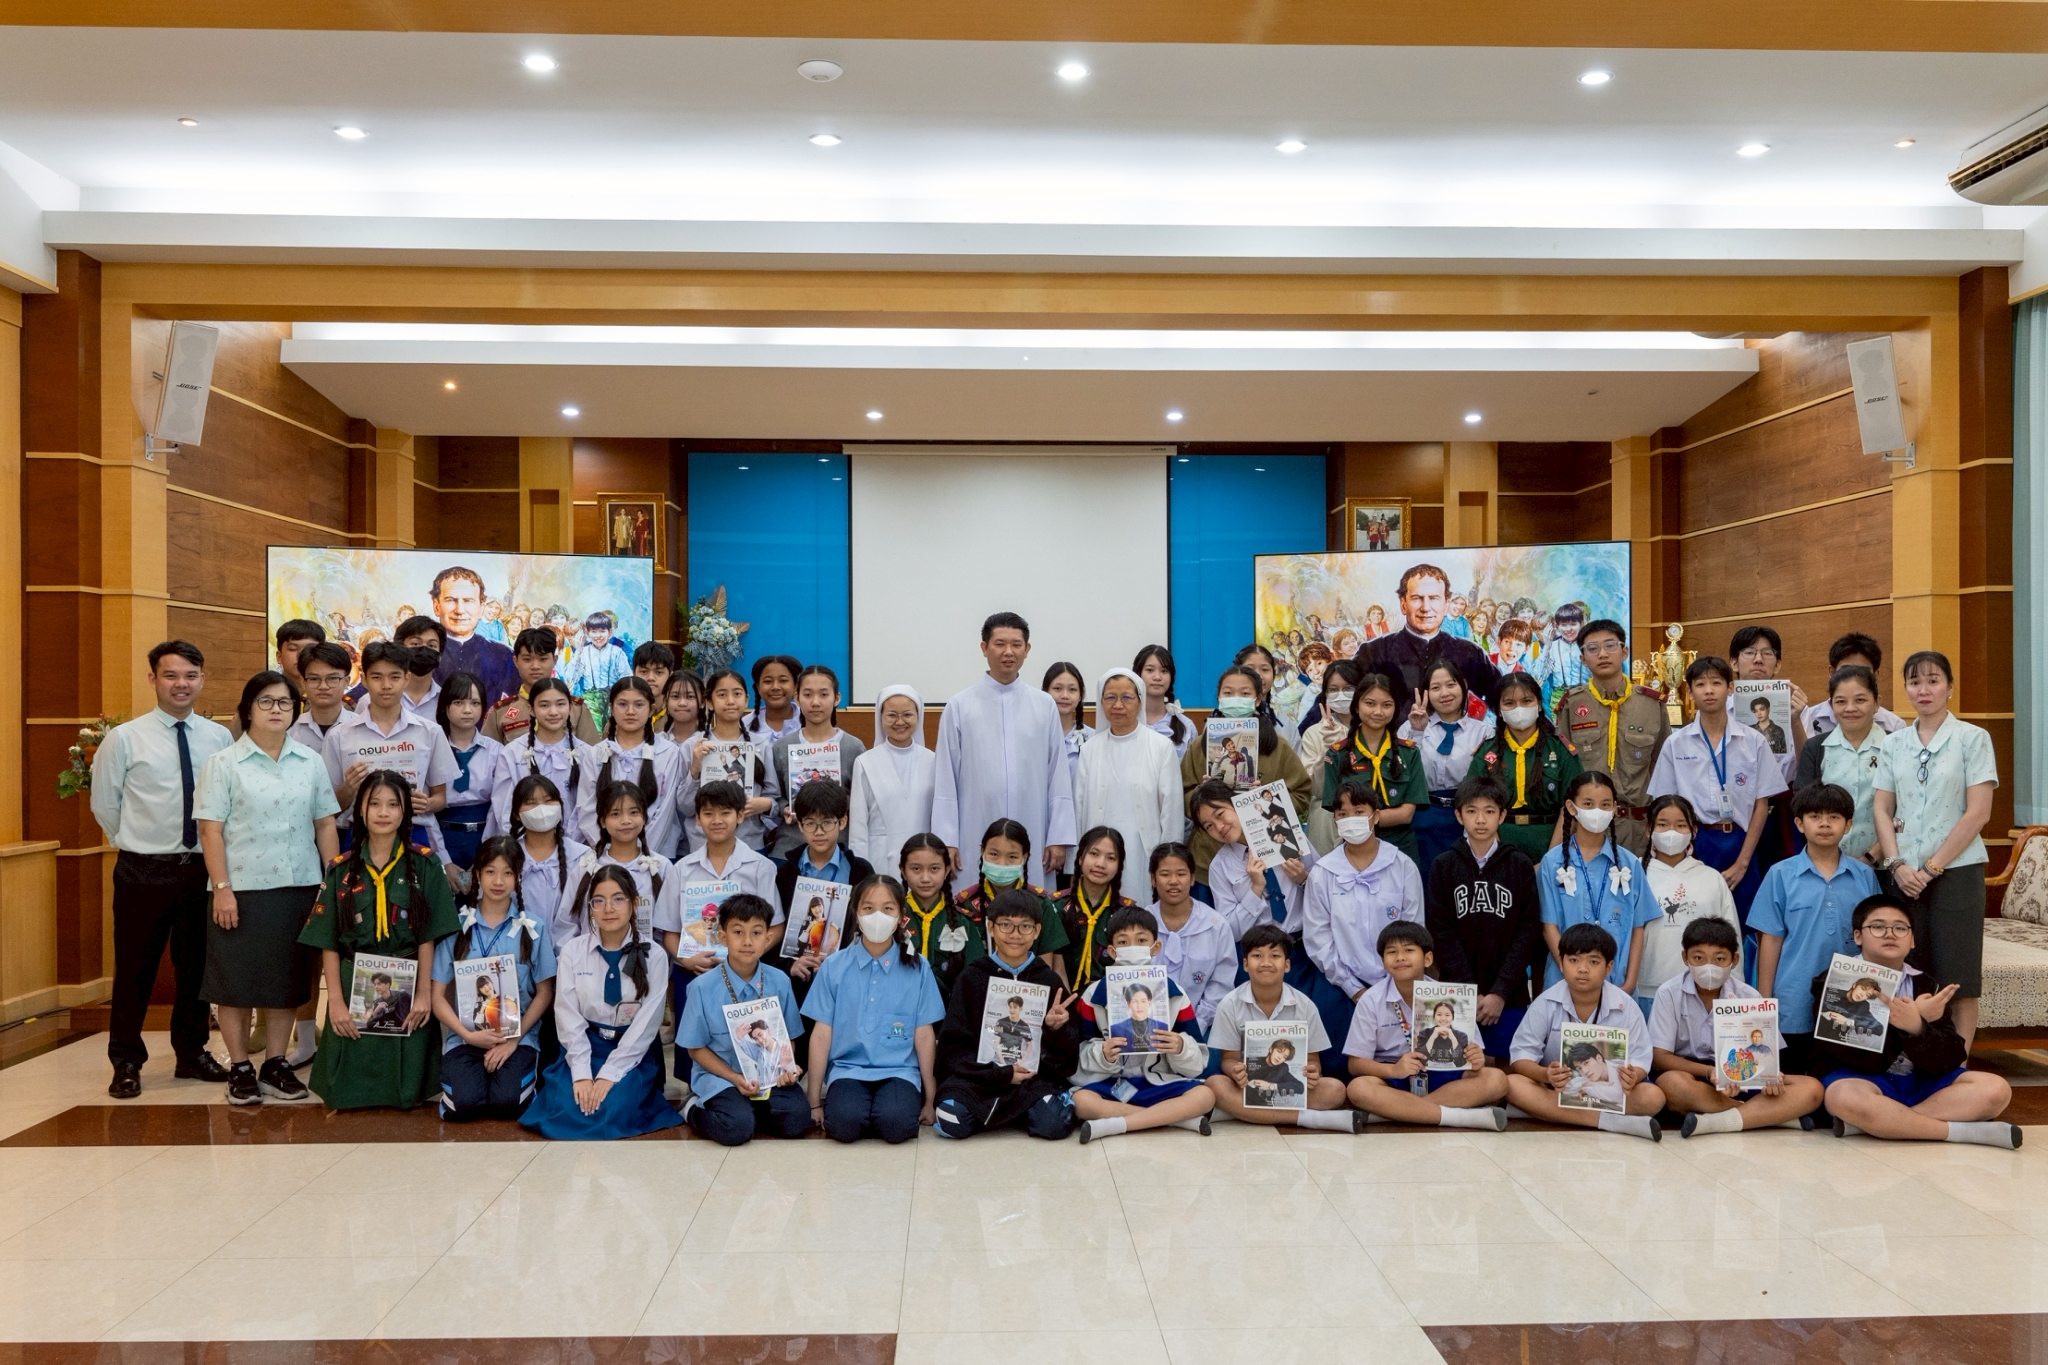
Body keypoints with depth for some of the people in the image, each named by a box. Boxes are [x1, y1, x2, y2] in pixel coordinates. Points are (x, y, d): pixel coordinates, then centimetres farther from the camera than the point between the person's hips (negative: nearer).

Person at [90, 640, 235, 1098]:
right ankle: (126, 1063, 19)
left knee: (196, 966, 13)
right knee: (135, 969, 5)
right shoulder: (124, 738, -6)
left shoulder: (220, 738, 1)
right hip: (143, 872, -3)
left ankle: (192, 1053, 28)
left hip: (201, 868, 3)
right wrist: (138, 842, 7)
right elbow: (104, 804, 3)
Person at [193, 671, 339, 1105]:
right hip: (243, 889, -3)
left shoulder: (310, 762, 9)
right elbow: (210, 829, -5)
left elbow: (325, 825, 10)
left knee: (288, 980, 9)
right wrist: (222, 888, -12)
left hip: (299, 888, 3)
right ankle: (240, 1069, 15)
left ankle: (276, 1065, 20)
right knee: (236, 980, 3)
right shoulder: (224, 764, -1)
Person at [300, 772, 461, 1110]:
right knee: (347, 1092, -1)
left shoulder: (424, 865, 0)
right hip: (354, 986, 1)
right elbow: (329, 942, 0)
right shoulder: (341, 869, 3)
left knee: (405, 1092, -3)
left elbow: (429, 935, -3)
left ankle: (401, 1092, 25)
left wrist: (423, 993, -10)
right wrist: (336, 1001, -8)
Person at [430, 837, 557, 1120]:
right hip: (464, 1037, 1)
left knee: (506, 1102, -25)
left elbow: (545, 993, 3)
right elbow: (438, 995, 1)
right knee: (464, 1104, -24)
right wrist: (468, 1035, -13)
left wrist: (513, 1038, -9)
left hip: (519, 1037, -1)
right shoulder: (457, 927, 2)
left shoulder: (532, 929, 2)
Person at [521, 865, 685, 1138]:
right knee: (566, 1108, -23)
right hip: (583, 1048, 2)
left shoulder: (652, 956, -6)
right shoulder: (573, 951, -2)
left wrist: (609, 1075, -18)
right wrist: (581, 1074, -18)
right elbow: (568, 1016, -7)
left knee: (611, 1110, -25)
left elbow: (646, 1024, -10)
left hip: (632, 1053, -1)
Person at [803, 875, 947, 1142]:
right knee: (844, 1124, -30)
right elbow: (821, 1034, 3)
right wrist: (815, 1102, 4)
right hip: (847, 1070, 0)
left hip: (899, 1070, 0)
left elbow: (924, 1035, 5)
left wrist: (930, 1100, 6)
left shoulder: (917, 968, 2)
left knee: (896, 1125, -29)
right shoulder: (834, 967, 2)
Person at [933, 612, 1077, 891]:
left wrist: (1059, 838, 1)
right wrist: (947, 841, -3)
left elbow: (1059, 779, 5)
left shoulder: (1045, 706, 5)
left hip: (1033, 843, 1)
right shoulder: (959, 706, 1)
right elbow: (946, 781, 1)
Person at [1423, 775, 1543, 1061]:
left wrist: (1501, 992, -10)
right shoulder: (1444, 866, 3)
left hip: (1509, 995, 0)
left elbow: (1528, 931, -2)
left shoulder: (1520, 865, 3)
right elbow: (1439, 931, -2)